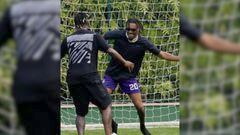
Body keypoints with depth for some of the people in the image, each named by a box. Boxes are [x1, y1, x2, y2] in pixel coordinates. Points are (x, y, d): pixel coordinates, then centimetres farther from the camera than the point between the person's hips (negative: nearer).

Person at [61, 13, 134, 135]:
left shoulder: (67, 40, 13)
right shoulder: (94, 37, 4)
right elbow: (111, 51, 3)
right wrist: (124, 63, 15)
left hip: (72, 78, 3)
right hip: (90, 76, -3)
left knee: (80, 112, 12)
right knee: (105, 105, 6)